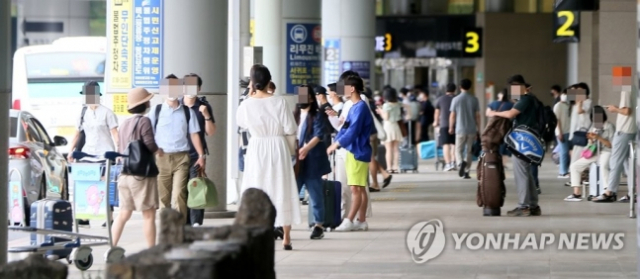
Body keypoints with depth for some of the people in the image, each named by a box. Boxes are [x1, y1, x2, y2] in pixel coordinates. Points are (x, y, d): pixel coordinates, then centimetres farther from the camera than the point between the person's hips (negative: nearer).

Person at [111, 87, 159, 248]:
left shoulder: (125, 123, 13)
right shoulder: (144, 121, -10)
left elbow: (120, 150, 16)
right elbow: (150, 146, -16)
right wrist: (159, 150, 3)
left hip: (125, 175, 7)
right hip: (142, 174, -7)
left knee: (123, 214, 12)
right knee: (149, 215, -1)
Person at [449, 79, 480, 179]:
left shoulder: (456, 99, -3)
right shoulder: (474, 99, 0)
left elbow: (452, 115, 1)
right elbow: (477, 115, 2)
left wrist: (451, 127, 15)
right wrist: (478, 129, 11)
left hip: (460, 129, -1)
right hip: (472, 129, 1)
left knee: (458, 150, 6)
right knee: (469, 151, 9)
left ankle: (461, 162, -24)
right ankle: (466, 172, 8)